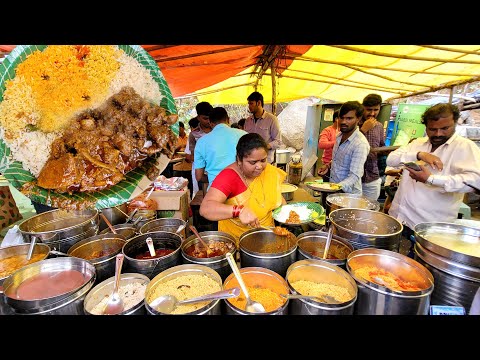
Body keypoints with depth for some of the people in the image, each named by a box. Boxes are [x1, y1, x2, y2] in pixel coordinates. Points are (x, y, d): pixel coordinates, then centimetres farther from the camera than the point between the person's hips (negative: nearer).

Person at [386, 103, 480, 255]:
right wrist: (418, 154, -15)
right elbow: (391, 159, 0)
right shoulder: (417, 143, 11)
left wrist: (431, 179, -30)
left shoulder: (466, 147, -5)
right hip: (398, 217, 5)